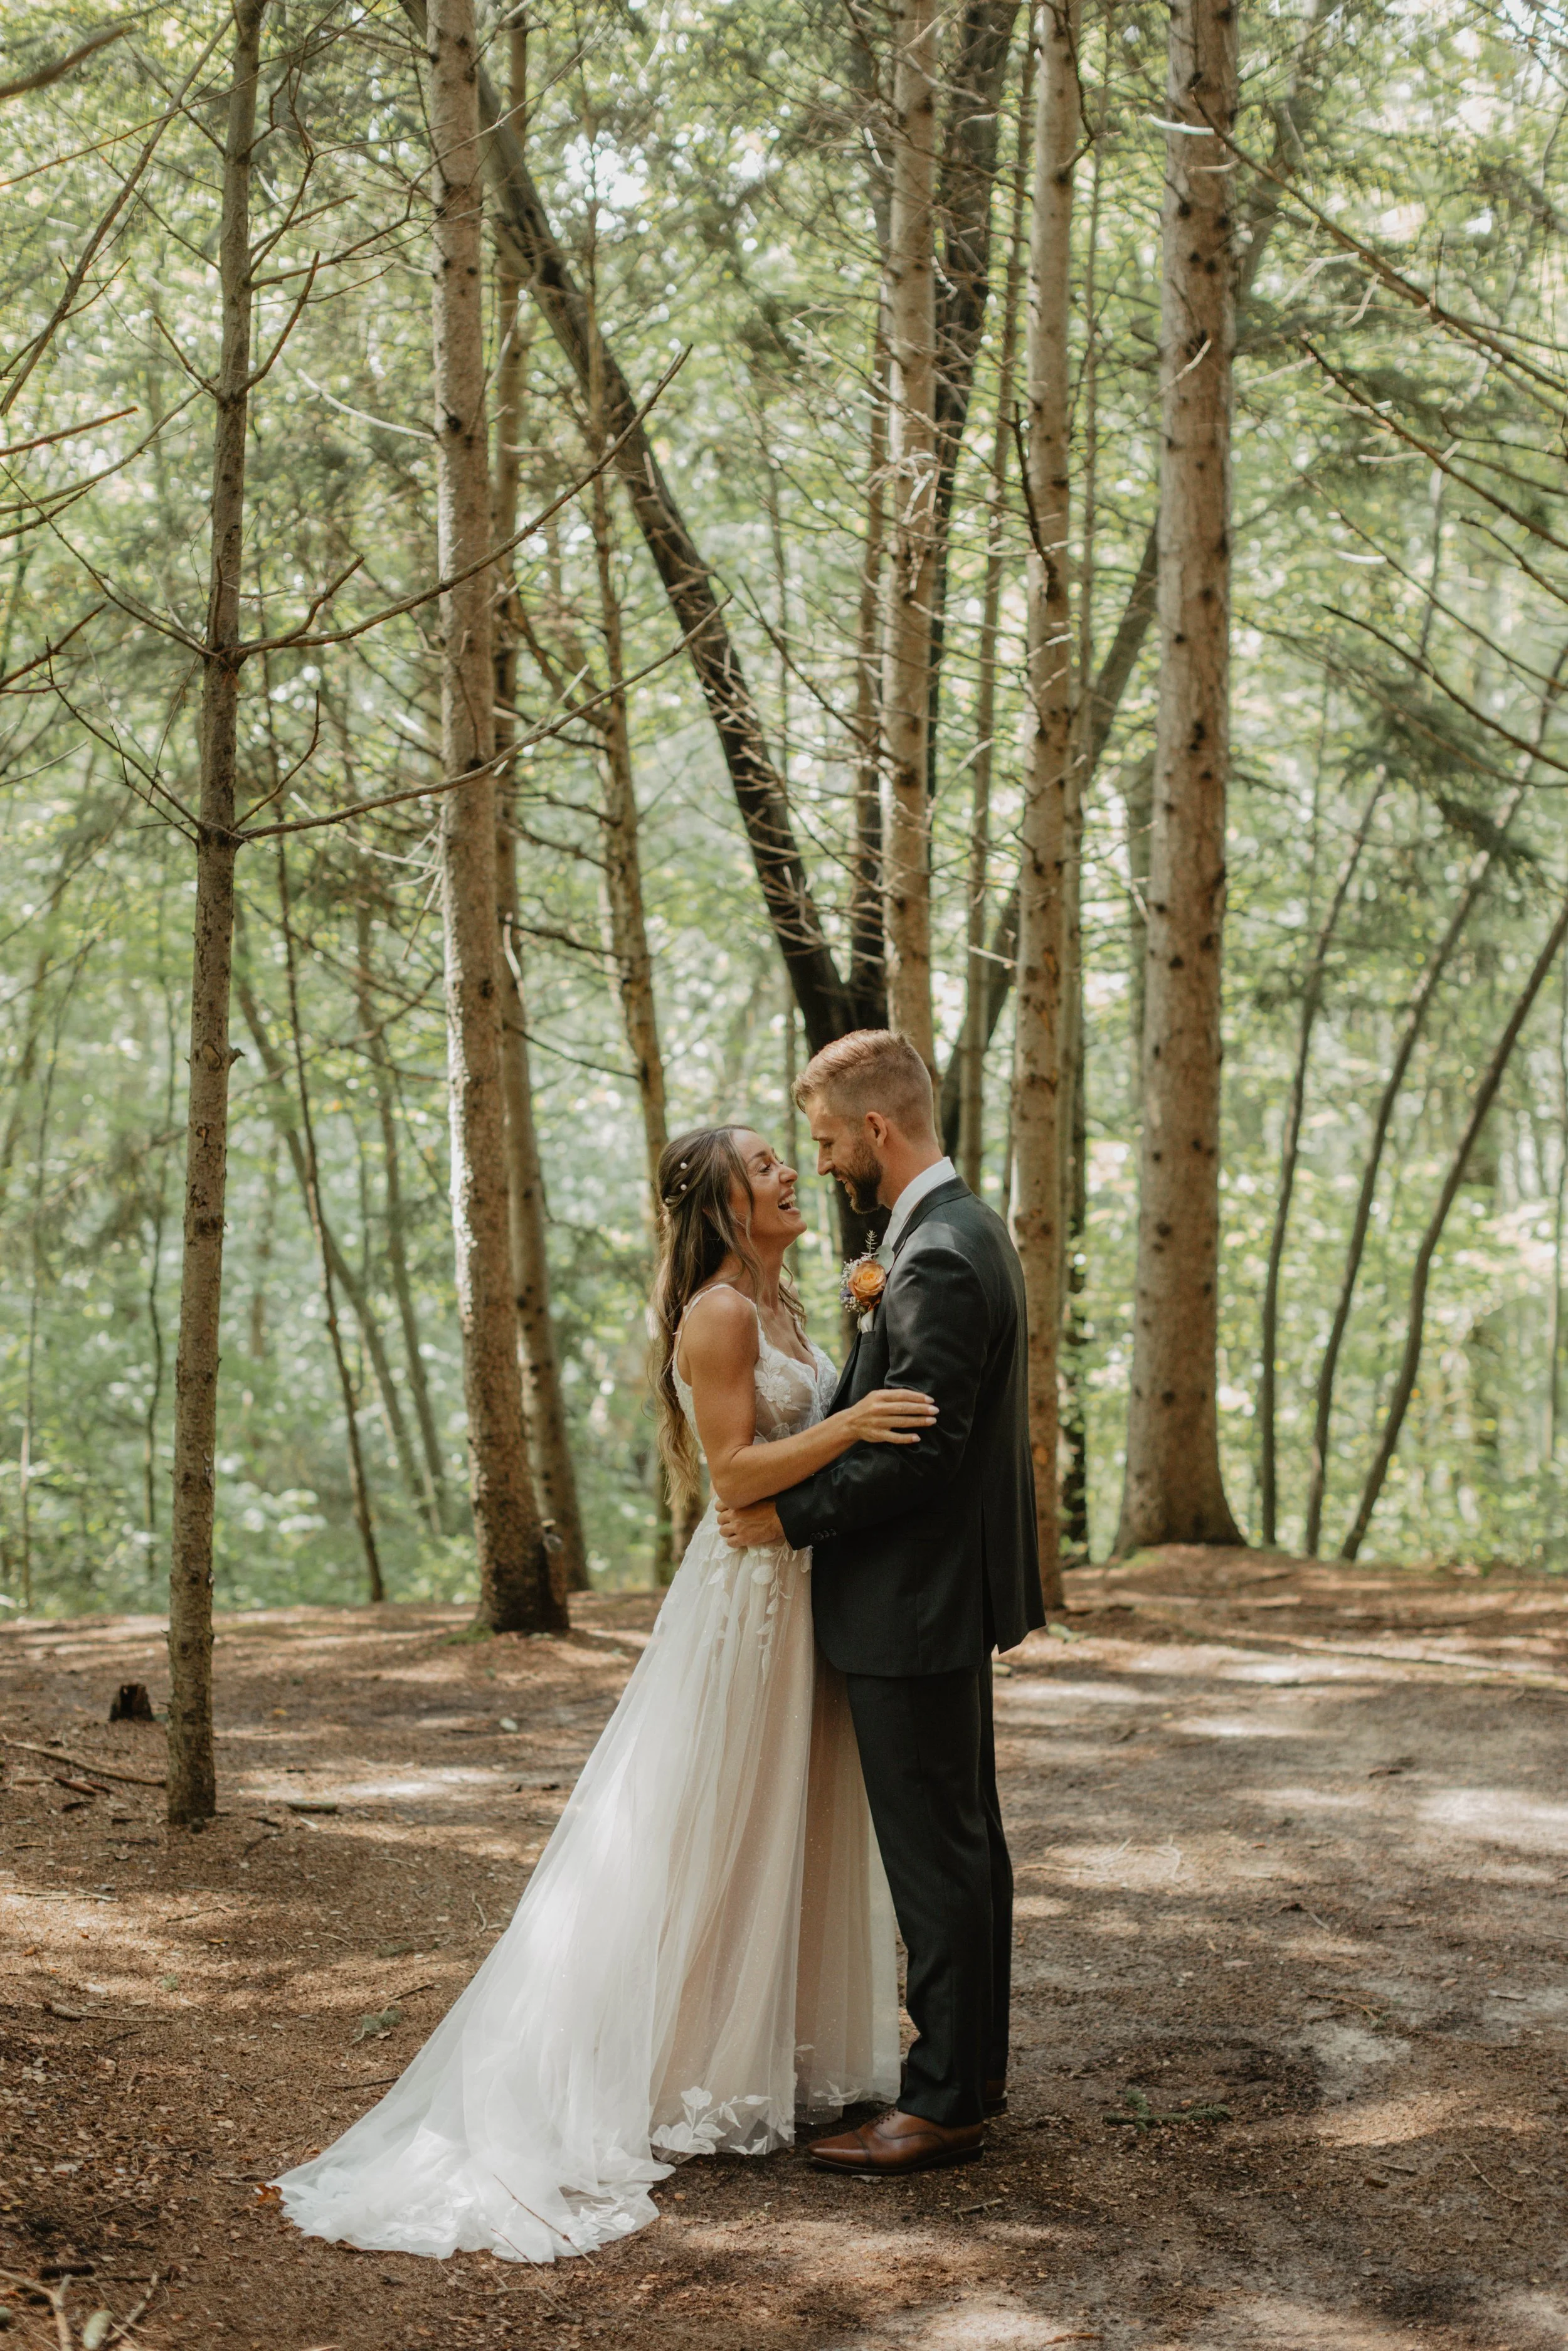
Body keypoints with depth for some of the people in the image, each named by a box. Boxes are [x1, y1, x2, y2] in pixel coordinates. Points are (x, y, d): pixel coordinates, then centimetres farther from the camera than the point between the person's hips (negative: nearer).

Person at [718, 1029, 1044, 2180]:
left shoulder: (938, 1261, -22)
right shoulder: (968, 1229, 11)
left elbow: (918, 1448, -25)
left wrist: (789, 1516, -17)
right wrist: (883, 1313, 9)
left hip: (916, 1605, -11)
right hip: (950, 1590, 11)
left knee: (935, 1852, -2)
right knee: (966, 1836, 18)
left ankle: (945, 2102, 7)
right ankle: (976, 2059, 30)